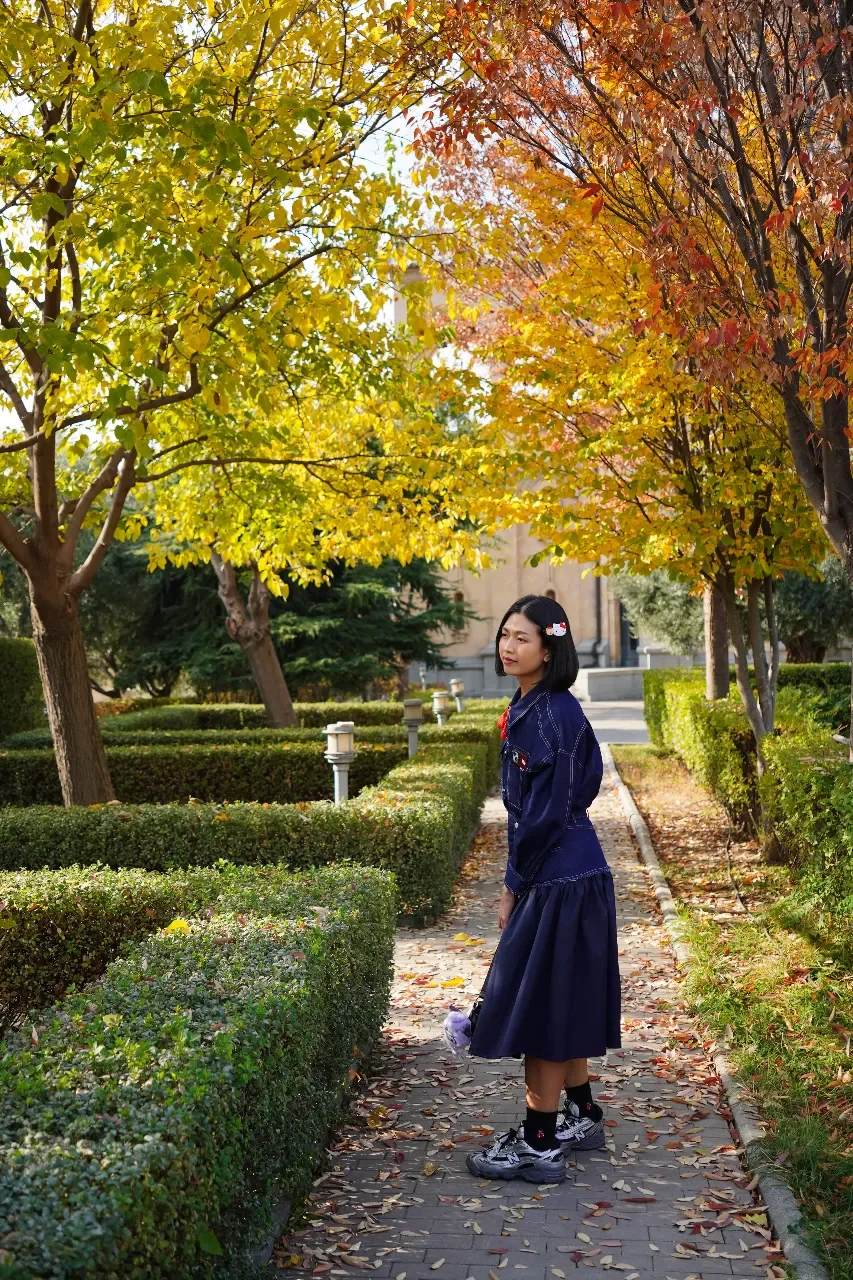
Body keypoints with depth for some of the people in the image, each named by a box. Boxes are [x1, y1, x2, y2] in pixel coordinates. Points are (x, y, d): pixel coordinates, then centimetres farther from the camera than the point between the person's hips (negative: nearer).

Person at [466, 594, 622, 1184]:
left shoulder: (548, 715, -20)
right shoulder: (532, 708, 10)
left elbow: (546, 812, -20)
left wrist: (514, 885, -11)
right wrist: (520, 879, 15)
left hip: (557, 880, -10)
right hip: (570, 874, 10)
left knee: (538, 1004, 0)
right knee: (562, 1003, 19)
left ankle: (539, 1145, 11)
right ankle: (582, 1118, 33)